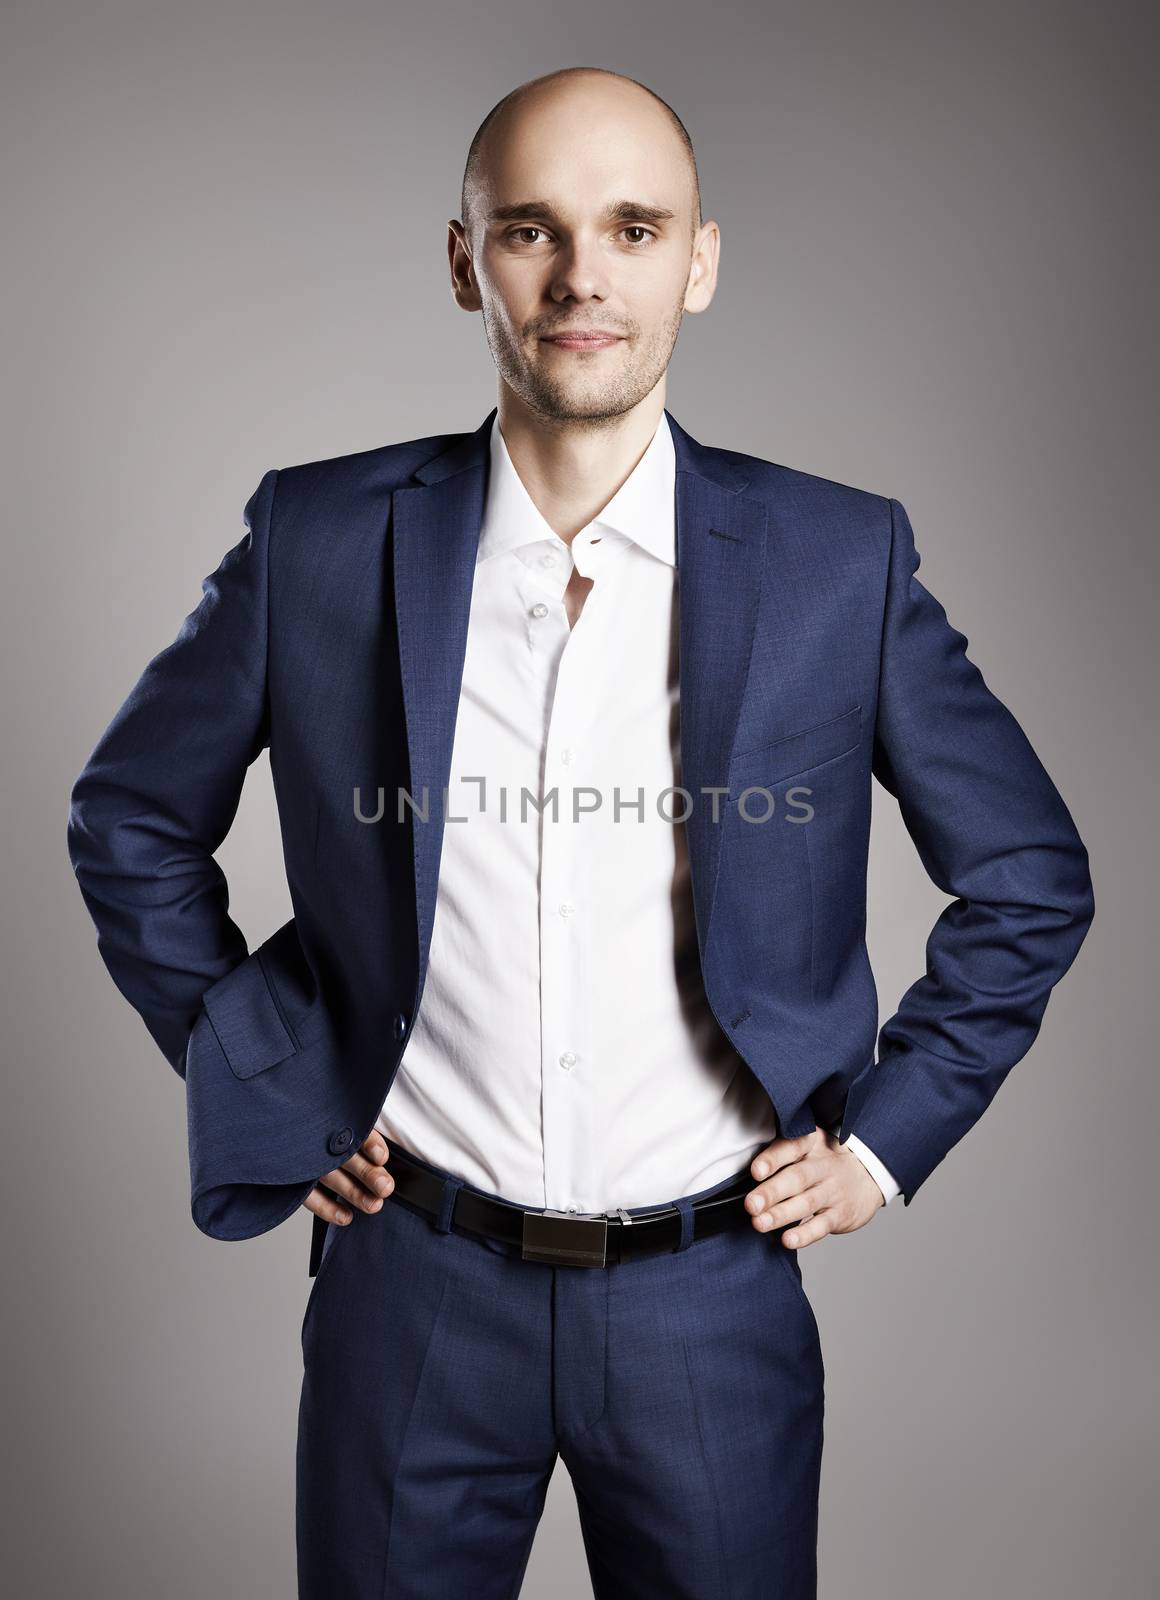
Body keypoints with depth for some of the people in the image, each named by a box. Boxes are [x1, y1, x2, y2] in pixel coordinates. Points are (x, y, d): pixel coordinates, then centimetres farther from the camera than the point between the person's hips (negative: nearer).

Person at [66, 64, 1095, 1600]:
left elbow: (1033, 877, 5)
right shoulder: (318, 540, -6)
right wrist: (267, 1090, 2)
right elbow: (130, 820, 7)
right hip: (412, 1280, 1)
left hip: (712, 1294, 0)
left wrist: (885, 1138, 0)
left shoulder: (842, 560, -6)